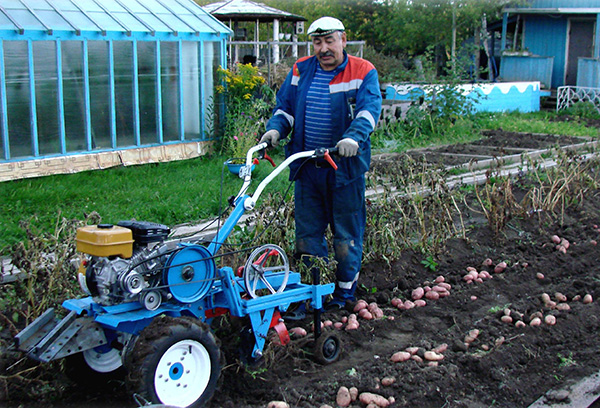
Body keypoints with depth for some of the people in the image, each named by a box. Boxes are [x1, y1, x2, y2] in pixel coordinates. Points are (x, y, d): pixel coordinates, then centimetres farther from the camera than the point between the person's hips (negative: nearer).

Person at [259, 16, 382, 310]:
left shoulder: (363, 72, -4)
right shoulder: (300, 71, 8)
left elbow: (369, 110, -17)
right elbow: (284, 107, 13)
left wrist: (353, 137, -35)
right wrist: (275, 129, -8)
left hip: (346, 166, -4)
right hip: (307, 166, 4)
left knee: (346, 232, 7)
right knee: (307, 231, 12)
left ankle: (345, 289, 23)